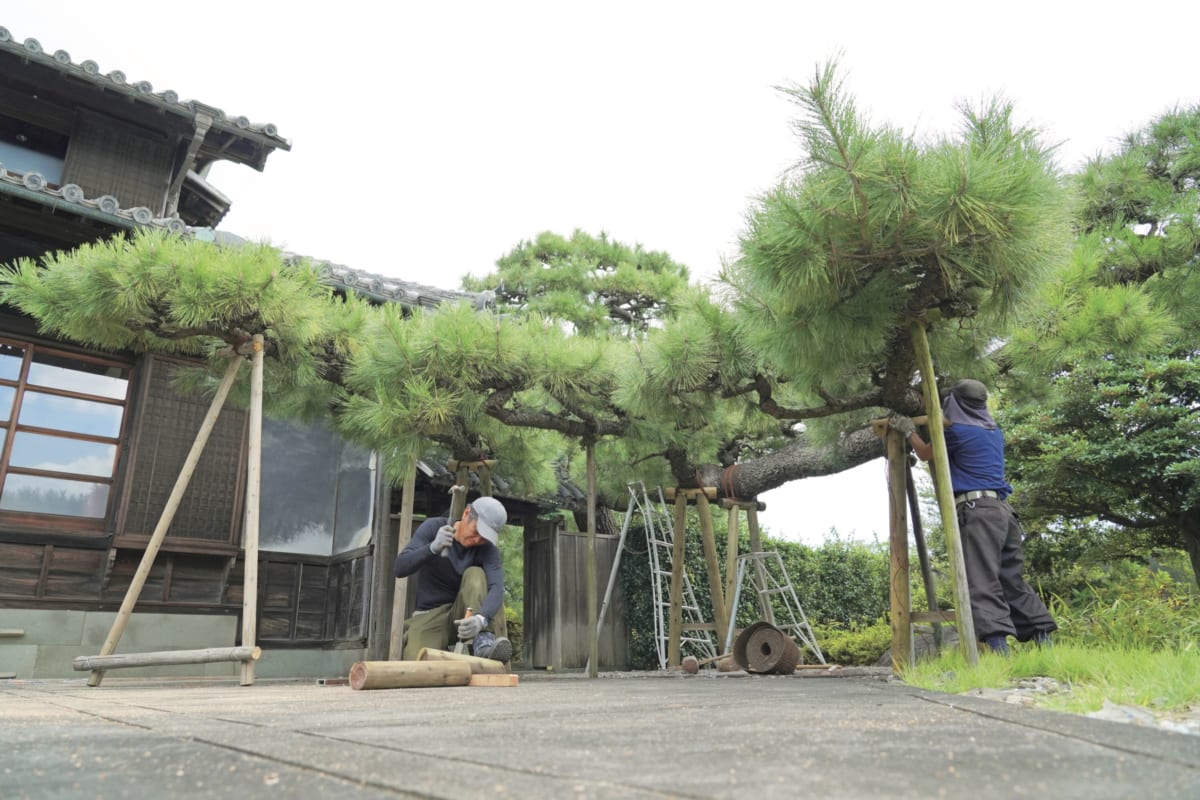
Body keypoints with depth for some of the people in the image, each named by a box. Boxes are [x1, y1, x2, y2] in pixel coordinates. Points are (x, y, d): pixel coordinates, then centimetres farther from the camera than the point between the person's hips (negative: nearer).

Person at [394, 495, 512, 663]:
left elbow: (496, 589, -28)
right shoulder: (433, 527, -11)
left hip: (463, 618, 1)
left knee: (475, 574, -27)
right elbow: (400, 568, -19)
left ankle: (482, 643, -33)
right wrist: (433, 547, -37)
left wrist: (481, 619, -50)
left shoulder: (488, 550, -12)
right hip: (429, 616, -1)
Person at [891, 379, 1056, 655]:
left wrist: (908, 431, 28)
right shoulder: (994, 431, 20)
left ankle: (997, 644, -23)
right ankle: (1043, 637, 11)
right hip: (1003, 509, 8)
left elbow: (925, 454, 14)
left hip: (976, 508, -8)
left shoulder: (957, 431, -2)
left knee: (982, 580, -13)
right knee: (1012, 579, 13)